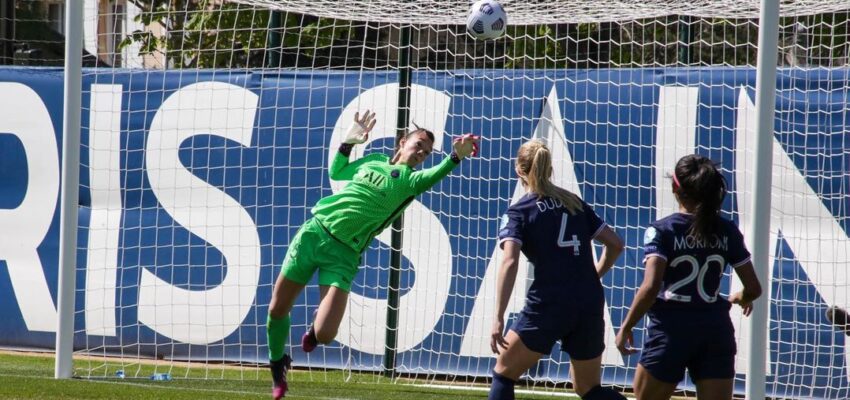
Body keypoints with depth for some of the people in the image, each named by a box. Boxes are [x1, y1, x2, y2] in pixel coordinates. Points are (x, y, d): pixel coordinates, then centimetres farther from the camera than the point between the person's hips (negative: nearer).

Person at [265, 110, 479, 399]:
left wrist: (455, 158, -42)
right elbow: (337, 172, 25)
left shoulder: (409, 180, -1)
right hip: (315, 231, 3)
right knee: (278, 309, 5)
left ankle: (313, 333, 21)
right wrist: (348, 141, 11)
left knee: (325, 335, -17)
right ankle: (277, 364, 32)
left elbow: (432, 176, -24)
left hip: (344, 254, -3)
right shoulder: (373, 161, 11)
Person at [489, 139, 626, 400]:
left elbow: (509, 262, -14)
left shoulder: (518, 212, 0)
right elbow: (615, 244, 16)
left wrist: (498, 319, -18)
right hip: (590, 305, 5)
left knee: (504, 374, 13)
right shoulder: (574, 203, 15)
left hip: (548, 306, -5)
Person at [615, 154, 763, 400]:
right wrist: (740, 298, 30)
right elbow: (753, 289, 7)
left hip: (671, 330, -3)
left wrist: (626, 327, -8)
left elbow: (650, 288, -18)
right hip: (716, 331, 3)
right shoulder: (727, 231, 5)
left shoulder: (661, 231, -6)